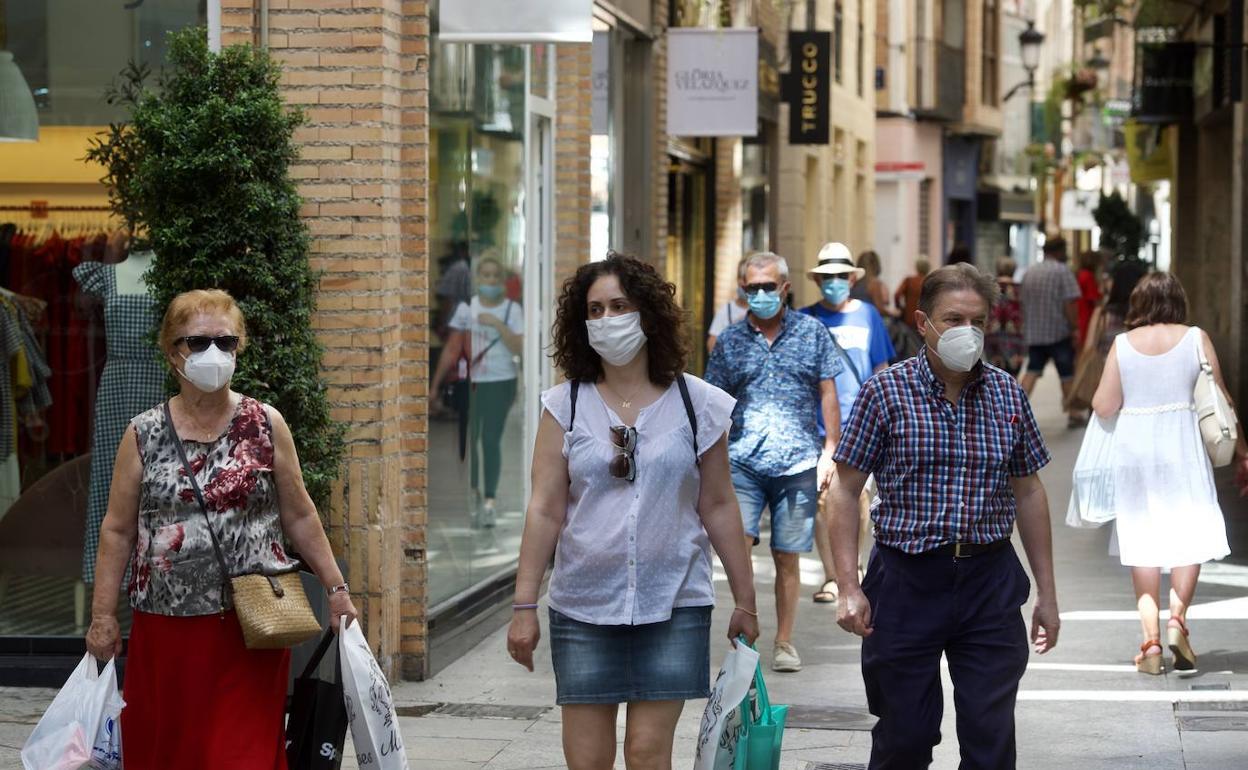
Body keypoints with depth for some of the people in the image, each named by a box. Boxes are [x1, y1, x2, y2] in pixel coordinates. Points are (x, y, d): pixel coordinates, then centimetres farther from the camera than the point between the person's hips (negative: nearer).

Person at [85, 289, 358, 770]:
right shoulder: (144, 435, 4)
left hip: (250, 624, -1)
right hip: (166, 625, 1)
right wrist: (103, 615, 2)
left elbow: (299, 517, 8)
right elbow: (118, 531, 6)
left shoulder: (267, 426, 3)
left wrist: (336, 588, 6)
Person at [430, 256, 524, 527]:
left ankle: (490, 501, -10)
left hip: (500, 382, -2)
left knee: (491, 440, -9)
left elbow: (519, 348, -6)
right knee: (471, 440, 7)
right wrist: (436, 383, 1)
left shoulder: (512, 309, 1)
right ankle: (475, 494, 23)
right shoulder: (466, 308, 4)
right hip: (470, 383, 2)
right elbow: (452, 348, 4)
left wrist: (497, 324, -18)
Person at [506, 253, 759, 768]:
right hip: (584, 608, 1)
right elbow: (545, 510, 0)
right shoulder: (564, 406, 3)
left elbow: (717, 507, 7)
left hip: (671, 605, -1)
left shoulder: (695, 405, 3)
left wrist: (745, 600, 8)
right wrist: (525, 605, -4)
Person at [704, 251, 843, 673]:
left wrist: (829, 451, 4)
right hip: (742, 460, 0)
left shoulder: (811, 332, 6)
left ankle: (784, 642, 16)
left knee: (787, 557, 5)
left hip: (797, 463, 0)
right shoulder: (730, 341, 8)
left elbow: (827, 393, 10)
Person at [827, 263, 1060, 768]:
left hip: (990, 580, 2)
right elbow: (846, 490, -2)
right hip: (907, 580, -2)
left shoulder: (1007, 394, 6)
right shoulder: (886, 392, -4)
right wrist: (849, 588, -10)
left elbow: (1028, 494, 13)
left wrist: (1046, 594, 12)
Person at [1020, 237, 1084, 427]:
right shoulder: (1062, 271, -9)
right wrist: (1074, 328, -12)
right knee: (1067, 373, 6)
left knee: (1032, 371, 5)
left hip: (1033, 332, 5)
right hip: (1058, 332, -5)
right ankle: (1073, 415, 14)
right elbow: (1069, 303, -16)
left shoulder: (1029, 272, 11)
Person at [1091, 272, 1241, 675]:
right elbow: (1220, 399, 1)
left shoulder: (1123, 344, 0)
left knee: (1142, 540, 7)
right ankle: (1177, 616, -13)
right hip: (1181, 445, -1)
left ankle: (1150, 641, 4)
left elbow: (1104, 407, -1)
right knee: (1190, 534, 7)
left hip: (1133, 448, 1)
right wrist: (1239, 448, 11)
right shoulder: (1195, 339, -1)